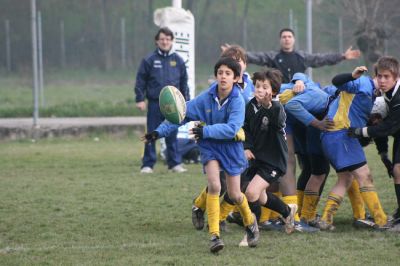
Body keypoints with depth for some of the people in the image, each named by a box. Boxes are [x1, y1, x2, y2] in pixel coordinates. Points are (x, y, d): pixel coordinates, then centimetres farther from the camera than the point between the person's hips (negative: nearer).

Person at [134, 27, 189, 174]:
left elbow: (184, 83, 12)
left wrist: (185, 101, 9)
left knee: (172, 135, 5)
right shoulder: (149, 60, -1)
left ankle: (175, 163, 11)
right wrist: (140, 99, -6)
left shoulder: (178, 60, 7)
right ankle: (147, 165, 5)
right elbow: (140, 81, 0)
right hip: (154, 103, -2)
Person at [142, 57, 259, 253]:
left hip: (231, 147, -1)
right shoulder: (206, 98, -12)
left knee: (234, 194, 3)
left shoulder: (238, 101, -19)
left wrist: (206, 130, -39)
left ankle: (250, 221, 36)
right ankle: (214, 235, -17)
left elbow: (231, 129, -31)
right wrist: (159, 132, -13)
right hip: (210, 146, 1)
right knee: (214, 185, -21)